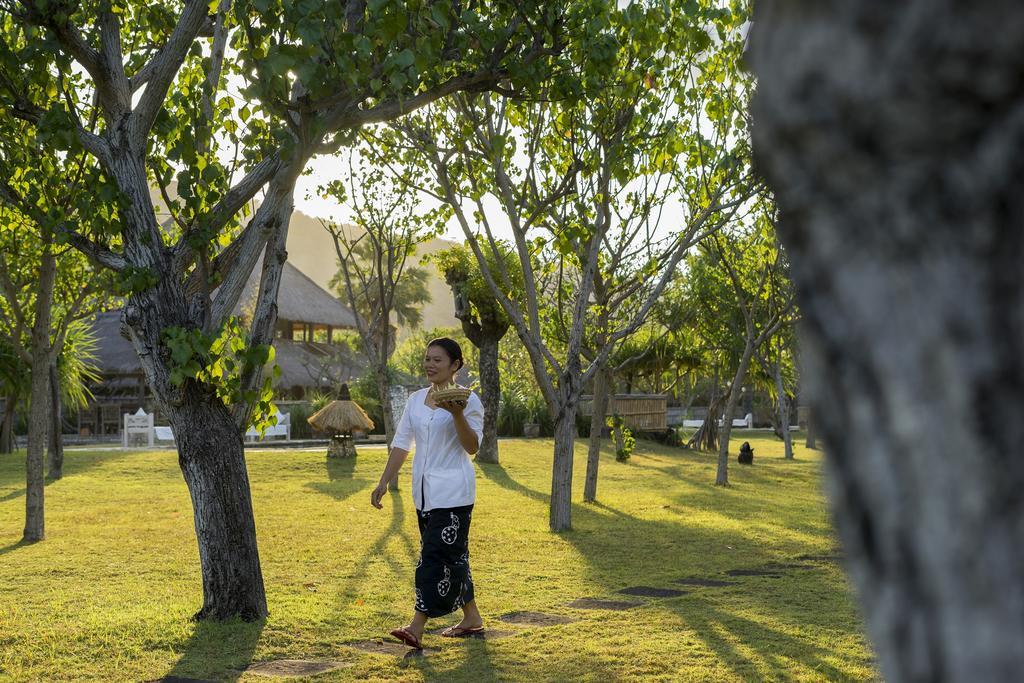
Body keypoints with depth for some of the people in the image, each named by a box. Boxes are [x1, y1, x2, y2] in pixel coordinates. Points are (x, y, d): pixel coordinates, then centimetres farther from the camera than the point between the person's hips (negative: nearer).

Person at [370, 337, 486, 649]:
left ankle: (417, 629, -13)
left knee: (436, 556, -11)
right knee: (452, 554, 14)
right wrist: (384, 482, 10)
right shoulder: (416, 399, 11)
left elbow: (472, 446, -12)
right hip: (425, 491, 7)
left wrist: (458, 415, -27)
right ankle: (472, 618, 26)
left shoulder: (467, 400, -7)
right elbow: (401, 443, 14)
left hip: (453, 493, -7)